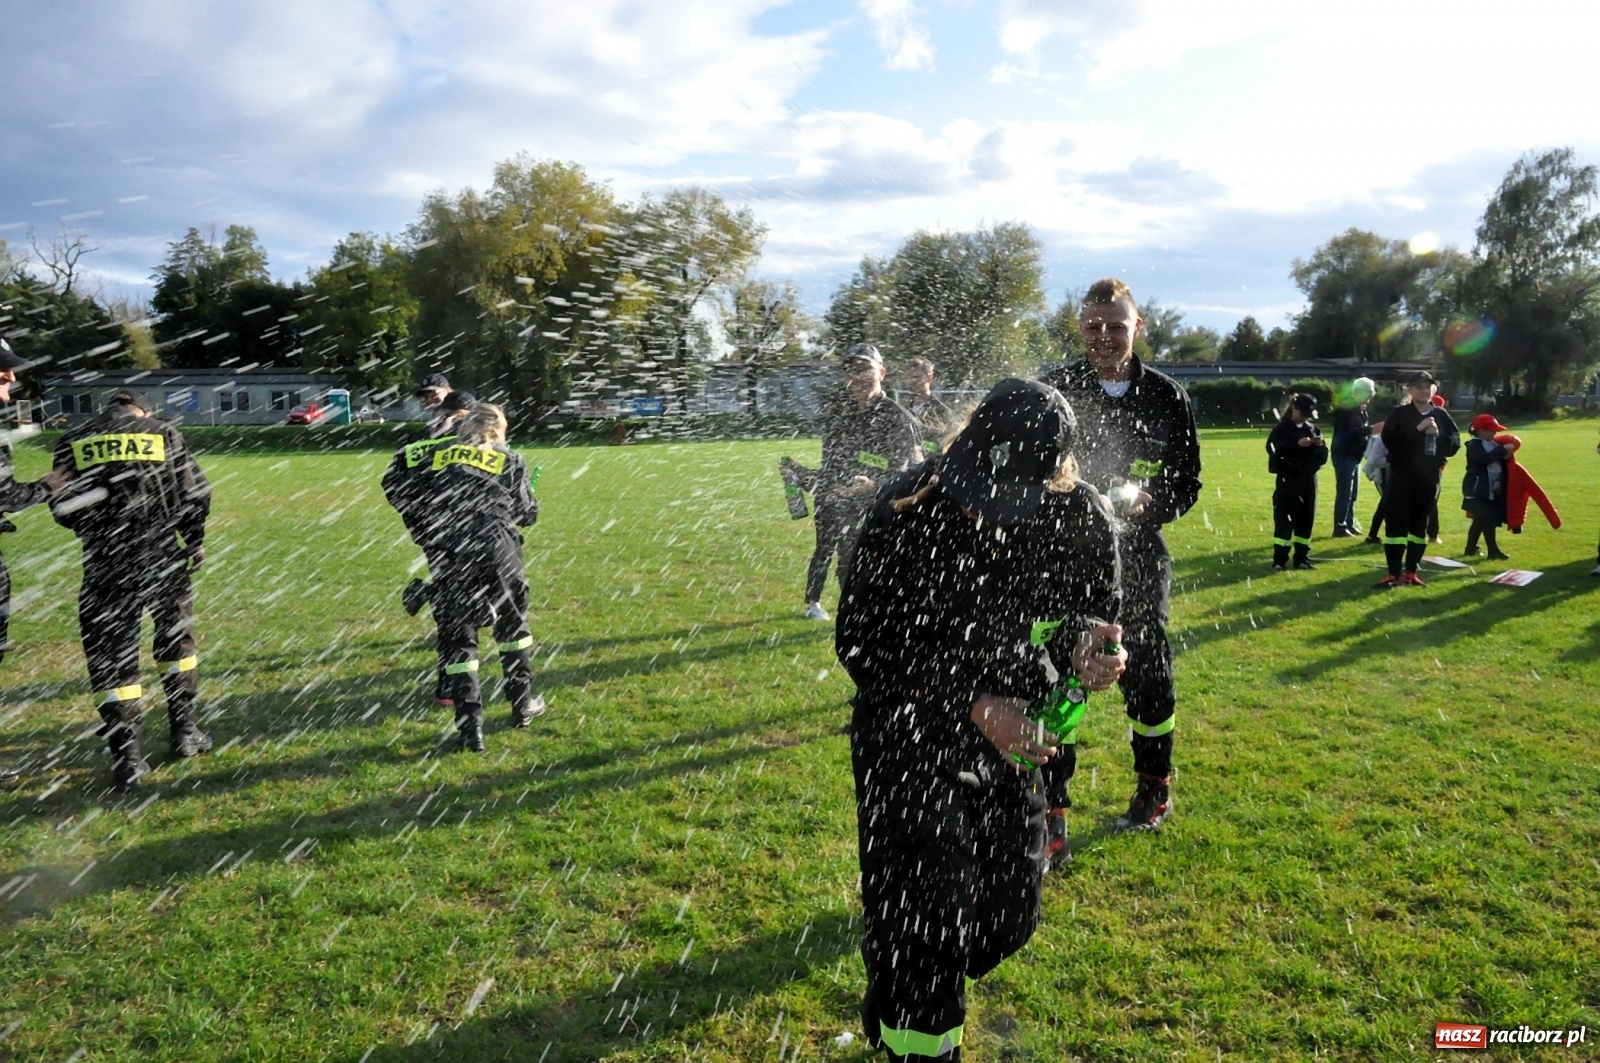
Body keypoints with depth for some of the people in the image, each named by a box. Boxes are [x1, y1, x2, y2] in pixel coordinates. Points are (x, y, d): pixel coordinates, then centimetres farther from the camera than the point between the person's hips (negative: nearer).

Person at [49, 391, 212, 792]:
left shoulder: (73, 441, 9)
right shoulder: (163, 433, 7)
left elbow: (62, 508, 8)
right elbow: (196, 493, 3)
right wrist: (193, 542, 17)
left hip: (105, 564, 0)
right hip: (164, 556, 0)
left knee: (111, 655, 6)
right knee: (175, 638, 20)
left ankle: (126, 756, 5)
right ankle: (184, 730, 26)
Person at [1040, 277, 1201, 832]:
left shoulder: (1166, 397, 1)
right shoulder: (1055, 389, -3)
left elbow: (1188, 482, 5)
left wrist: (1146, 500, -15)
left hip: (1139, 559, 1)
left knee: (1147, 673, 16)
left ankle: (1155, 788, 39)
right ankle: (1049, 806, 11)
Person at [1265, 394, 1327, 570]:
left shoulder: (1312, 429, 10)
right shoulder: (1281, 429, -4)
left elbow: (1323, 457, 8)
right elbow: (1275, 452, -18)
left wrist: (1319, 445, -12)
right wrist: (1297, 445, -25)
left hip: (1308, 480, 5)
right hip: (1288, 481, -5)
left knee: (1306, 520, 7)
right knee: (1284, 520, -6)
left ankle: (1302, 557, 15)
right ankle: (1279, 559, -2)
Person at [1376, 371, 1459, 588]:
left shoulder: (1441, 415, 6)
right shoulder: (1399, 414, -4)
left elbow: (1455, 443, 7)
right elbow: (1389, 440, -17)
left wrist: (1438, 435, -11)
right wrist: (1417, 429, -21)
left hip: (1429, 478, 4)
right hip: (1401, 477, -4)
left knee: (1420, 525, 10)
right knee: (1396, 523, -7)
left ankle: (1411, 572, 18)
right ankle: (1394, 574, -2)